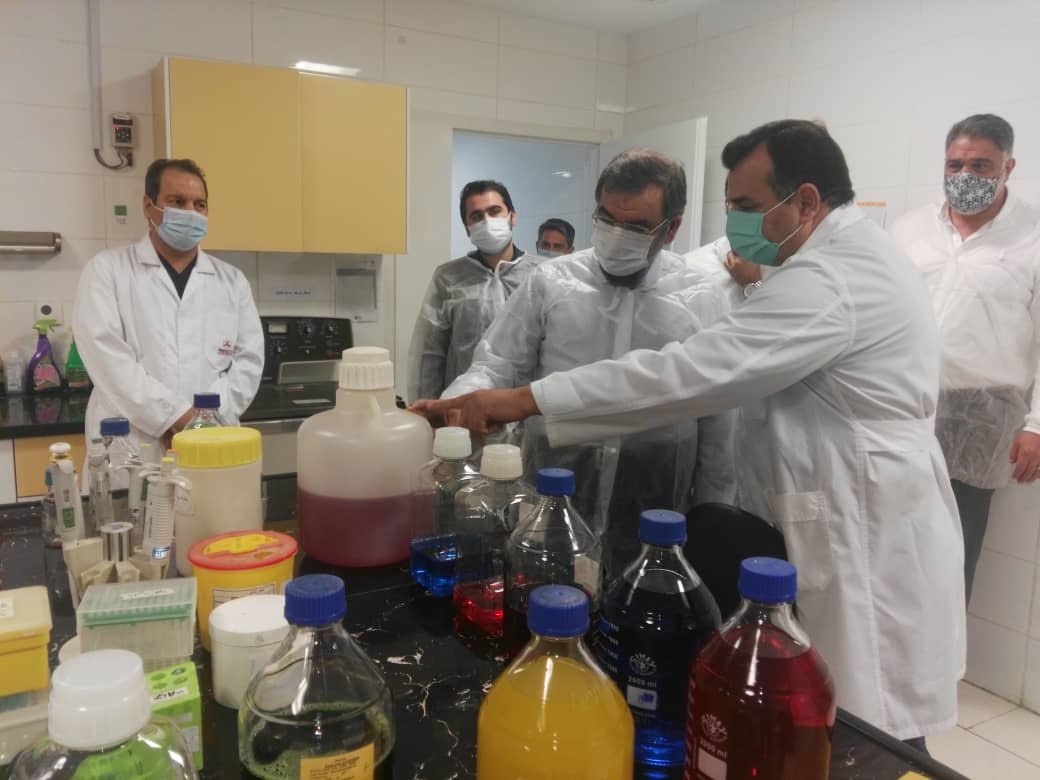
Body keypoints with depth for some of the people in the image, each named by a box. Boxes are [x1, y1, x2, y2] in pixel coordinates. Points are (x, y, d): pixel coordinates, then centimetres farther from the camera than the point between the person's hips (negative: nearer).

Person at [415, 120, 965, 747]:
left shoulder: (830, 279, -23)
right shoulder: (858, 255, 13)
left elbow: (691, 372, -31)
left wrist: (523, 402, -31)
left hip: (868, 543, -10)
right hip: (860, 526, 10)